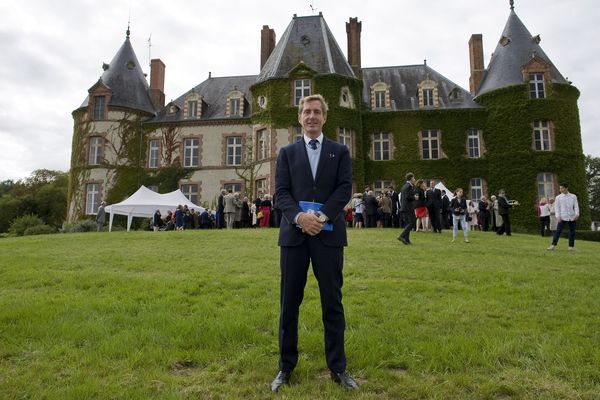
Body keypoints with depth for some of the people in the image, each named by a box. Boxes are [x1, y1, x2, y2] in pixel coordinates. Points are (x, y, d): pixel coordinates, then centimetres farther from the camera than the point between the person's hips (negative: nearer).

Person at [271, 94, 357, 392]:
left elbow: (345, 189, -1)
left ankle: (338, 368, 20)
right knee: (289, 303, 7)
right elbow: (281, 192, 2)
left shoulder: (340, 152, 11)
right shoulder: (287, 153, 12)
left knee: (332, 302, 6)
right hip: (294, 233, 1)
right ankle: (286, 367, 21)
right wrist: (299, 217, -16)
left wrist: (322, 217, -15)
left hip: (329, 234, 0)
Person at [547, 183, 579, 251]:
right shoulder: (558, 197, 5)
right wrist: (558, 217, -9)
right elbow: (556, 208, 2)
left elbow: (576, 206, 5)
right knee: (558, 231, -8)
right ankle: (553, 245, -10)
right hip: (562, 217, -2)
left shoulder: (573, 196, 8)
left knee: (572, 232, 4)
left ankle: (571, 246, 12)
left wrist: (577, 214, -11)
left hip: (572, 217, 2)